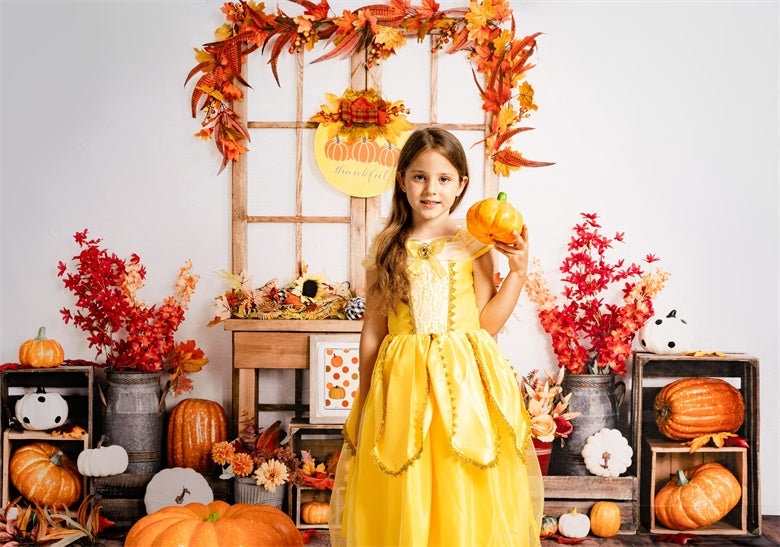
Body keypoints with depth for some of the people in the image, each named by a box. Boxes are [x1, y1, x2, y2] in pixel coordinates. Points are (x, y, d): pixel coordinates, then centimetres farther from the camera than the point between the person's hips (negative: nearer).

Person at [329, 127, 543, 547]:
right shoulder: (387, 248, 3)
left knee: (462, 500, 4)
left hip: (463, 385, -1)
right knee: (402, 503, 6)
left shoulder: (472, 245, 0)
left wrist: (518, 271, -7)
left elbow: (487, 325, -1)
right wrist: (365, 403, 7)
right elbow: (373, 329, 6)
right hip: (401, 385, 1)